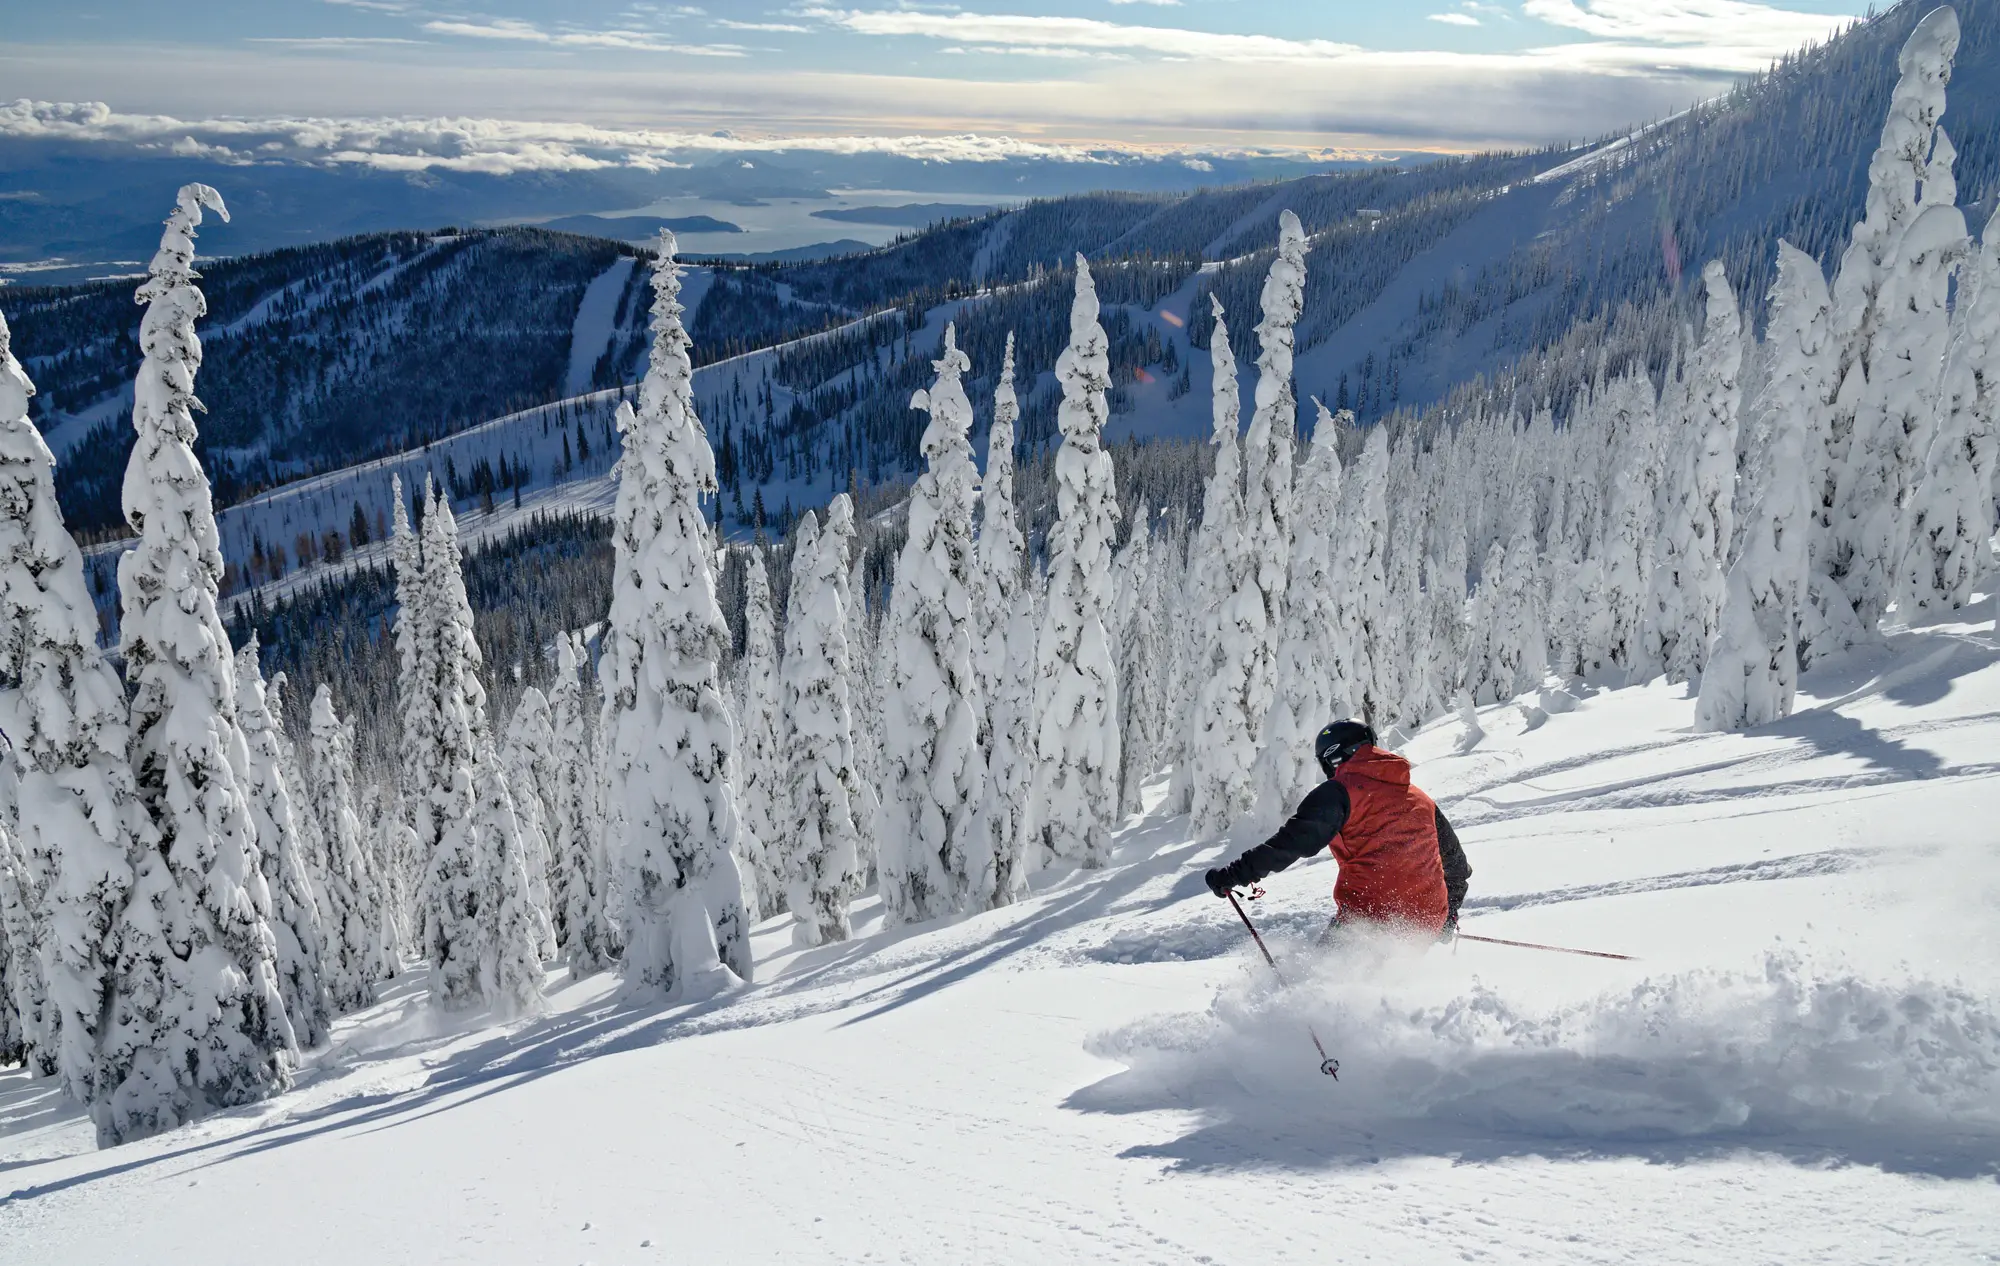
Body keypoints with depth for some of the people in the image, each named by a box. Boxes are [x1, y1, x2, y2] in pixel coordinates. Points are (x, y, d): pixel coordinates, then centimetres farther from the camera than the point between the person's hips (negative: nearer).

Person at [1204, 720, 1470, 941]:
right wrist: (1448, 916, 47)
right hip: (1426, 928, 6)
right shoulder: (1421, 800, 22)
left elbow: (1295, 841, -12)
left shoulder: (1340, 792, 1)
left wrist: (1234, 874, -9)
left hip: (1368, 916, -6)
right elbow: (1457, 865, 32)